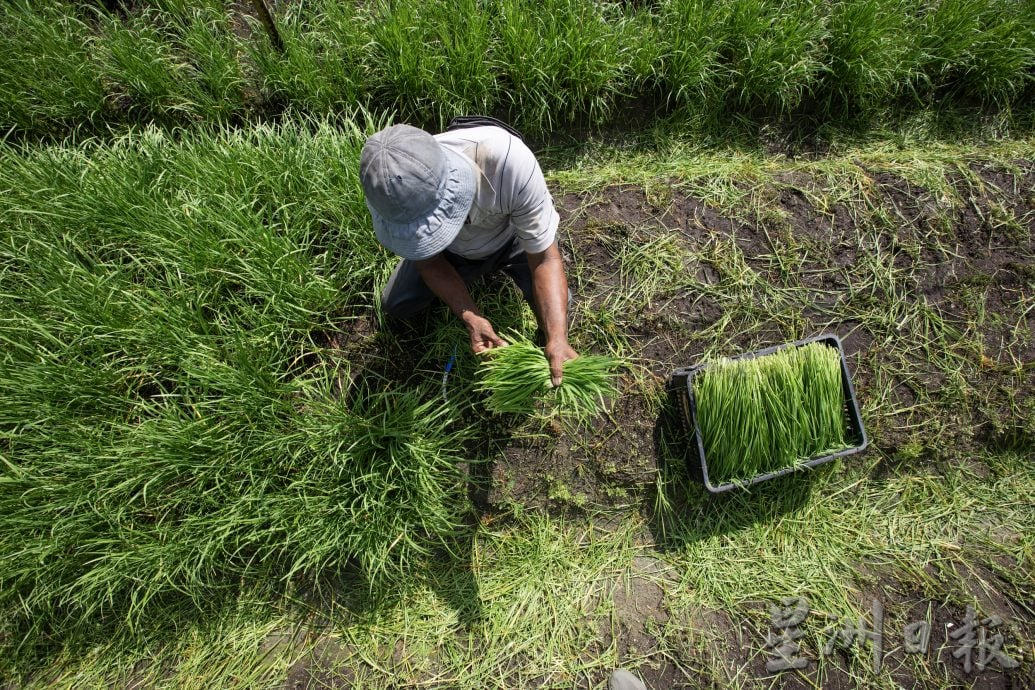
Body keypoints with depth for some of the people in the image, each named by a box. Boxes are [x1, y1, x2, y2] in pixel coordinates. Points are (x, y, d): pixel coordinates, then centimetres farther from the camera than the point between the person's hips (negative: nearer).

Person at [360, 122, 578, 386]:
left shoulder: (509, 160, -43)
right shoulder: (386, 190, -33)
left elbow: (545, 258, -35)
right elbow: (430, 261, -18)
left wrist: (557, 338, -49)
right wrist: (471, 318, -33)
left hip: (513, 236, -1)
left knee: (555, 310, -18)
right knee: (395, 306, -5)